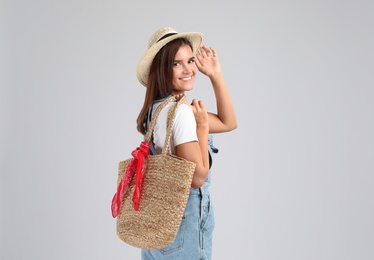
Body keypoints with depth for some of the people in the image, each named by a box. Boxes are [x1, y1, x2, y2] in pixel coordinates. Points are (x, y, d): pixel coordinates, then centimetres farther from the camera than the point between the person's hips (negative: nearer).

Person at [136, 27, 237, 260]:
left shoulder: (160, 108, 7)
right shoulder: (180, 112, -21)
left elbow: (228, 123, 12)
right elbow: (198, 177, -21)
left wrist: (216, 75, 6)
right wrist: (202, 125, -15)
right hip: (184, 219, -9)